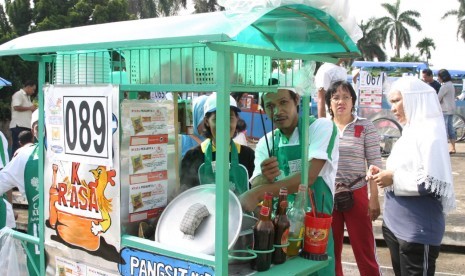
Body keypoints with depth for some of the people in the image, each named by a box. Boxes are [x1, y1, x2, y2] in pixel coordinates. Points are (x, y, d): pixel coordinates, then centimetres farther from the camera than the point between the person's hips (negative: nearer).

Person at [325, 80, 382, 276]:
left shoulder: (365, 127, -5)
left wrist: (374, 198, -8)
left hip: (356, 194, -2)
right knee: (330, 251, 14)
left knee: (365, 252, 3)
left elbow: (375, 165, -6)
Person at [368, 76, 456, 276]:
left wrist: (393, 179, -19)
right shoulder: (410, 131, 10)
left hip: (418, 231, -9)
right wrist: (384, 174, 2)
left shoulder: (430, 133, -17)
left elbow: (434, 183, -24)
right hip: (394, 224, 9)